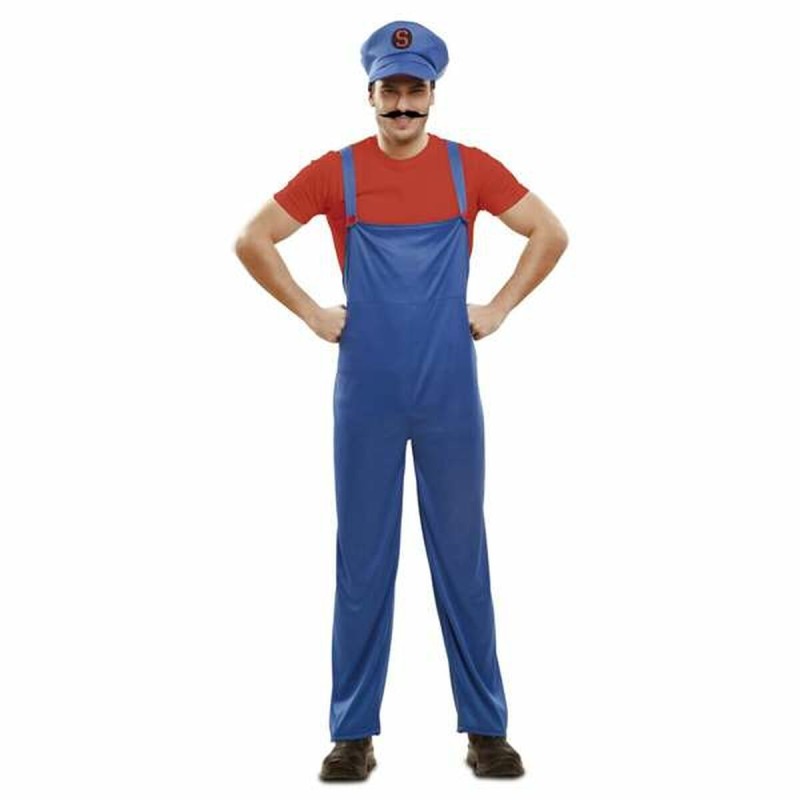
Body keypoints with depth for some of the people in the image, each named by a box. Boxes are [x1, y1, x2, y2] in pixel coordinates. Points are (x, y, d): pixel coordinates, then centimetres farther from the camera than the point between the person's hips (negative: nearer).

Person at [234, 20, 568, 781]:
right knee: (363, 563, 5)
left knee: (463, 559, 7)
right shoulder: (335, 171, 1)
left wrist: (498, 308, 1)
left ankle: (485, 728, 18)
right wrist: (311, 312, -1)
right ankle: (354, 732, 15)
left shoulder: (470, 167, 2)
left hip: (451, 395, 0)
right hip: (367, 398, 0)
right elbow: (252, 241, 5)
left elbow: (551, 234, 9)